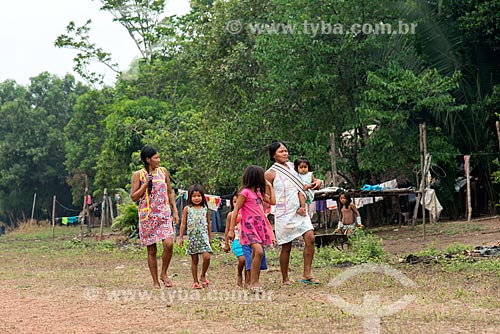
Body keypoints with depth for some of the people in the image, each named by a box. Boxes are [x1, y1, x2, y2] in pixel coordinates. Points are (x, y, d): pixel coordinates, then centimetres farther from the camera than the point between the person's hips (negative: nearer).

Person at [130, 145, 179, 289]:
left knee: (169, 244, -18)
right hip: (147, 216, -2)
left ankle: (164, 273, 3)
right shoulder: (138, 175, 0)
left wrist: (175, 211, 9)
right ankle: (156, 282, 12)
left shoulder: (163, 172, 10)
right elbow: (133, 197, -3)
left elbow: (170, 192, 16)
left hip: (164, 214, 2)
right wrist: (146, 184, -13)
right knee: (151, 251, 2)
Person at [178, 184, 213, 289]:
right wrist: (181, 237, 3)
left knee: (206, 257, -15)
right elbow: (183, 224, 5)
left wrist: (210, 237, 16)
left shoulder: (205, 209, 7)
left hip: (203, 236, 1)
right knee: (194, 260, 4)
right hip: (192, 237, -1)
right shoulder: (187, 209, 2)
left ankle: (203, 276, 6)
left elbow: (209, 223, 15)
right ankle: (195, 282, 12)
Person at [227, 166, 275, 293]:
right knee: (259, 252, -21)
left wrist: (270, 187, 23)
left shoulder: (259, 192, 17)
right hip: (249, 226, -8)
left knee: (255, 255, 7)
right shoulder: (245, 192, -7)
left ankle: (253, 283, 13)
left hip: (260, 226, 8)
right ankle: (254, 282, -15)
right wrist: (231, 230, -12)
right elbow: (235, 212, -8)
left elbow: (272, 201, 24)